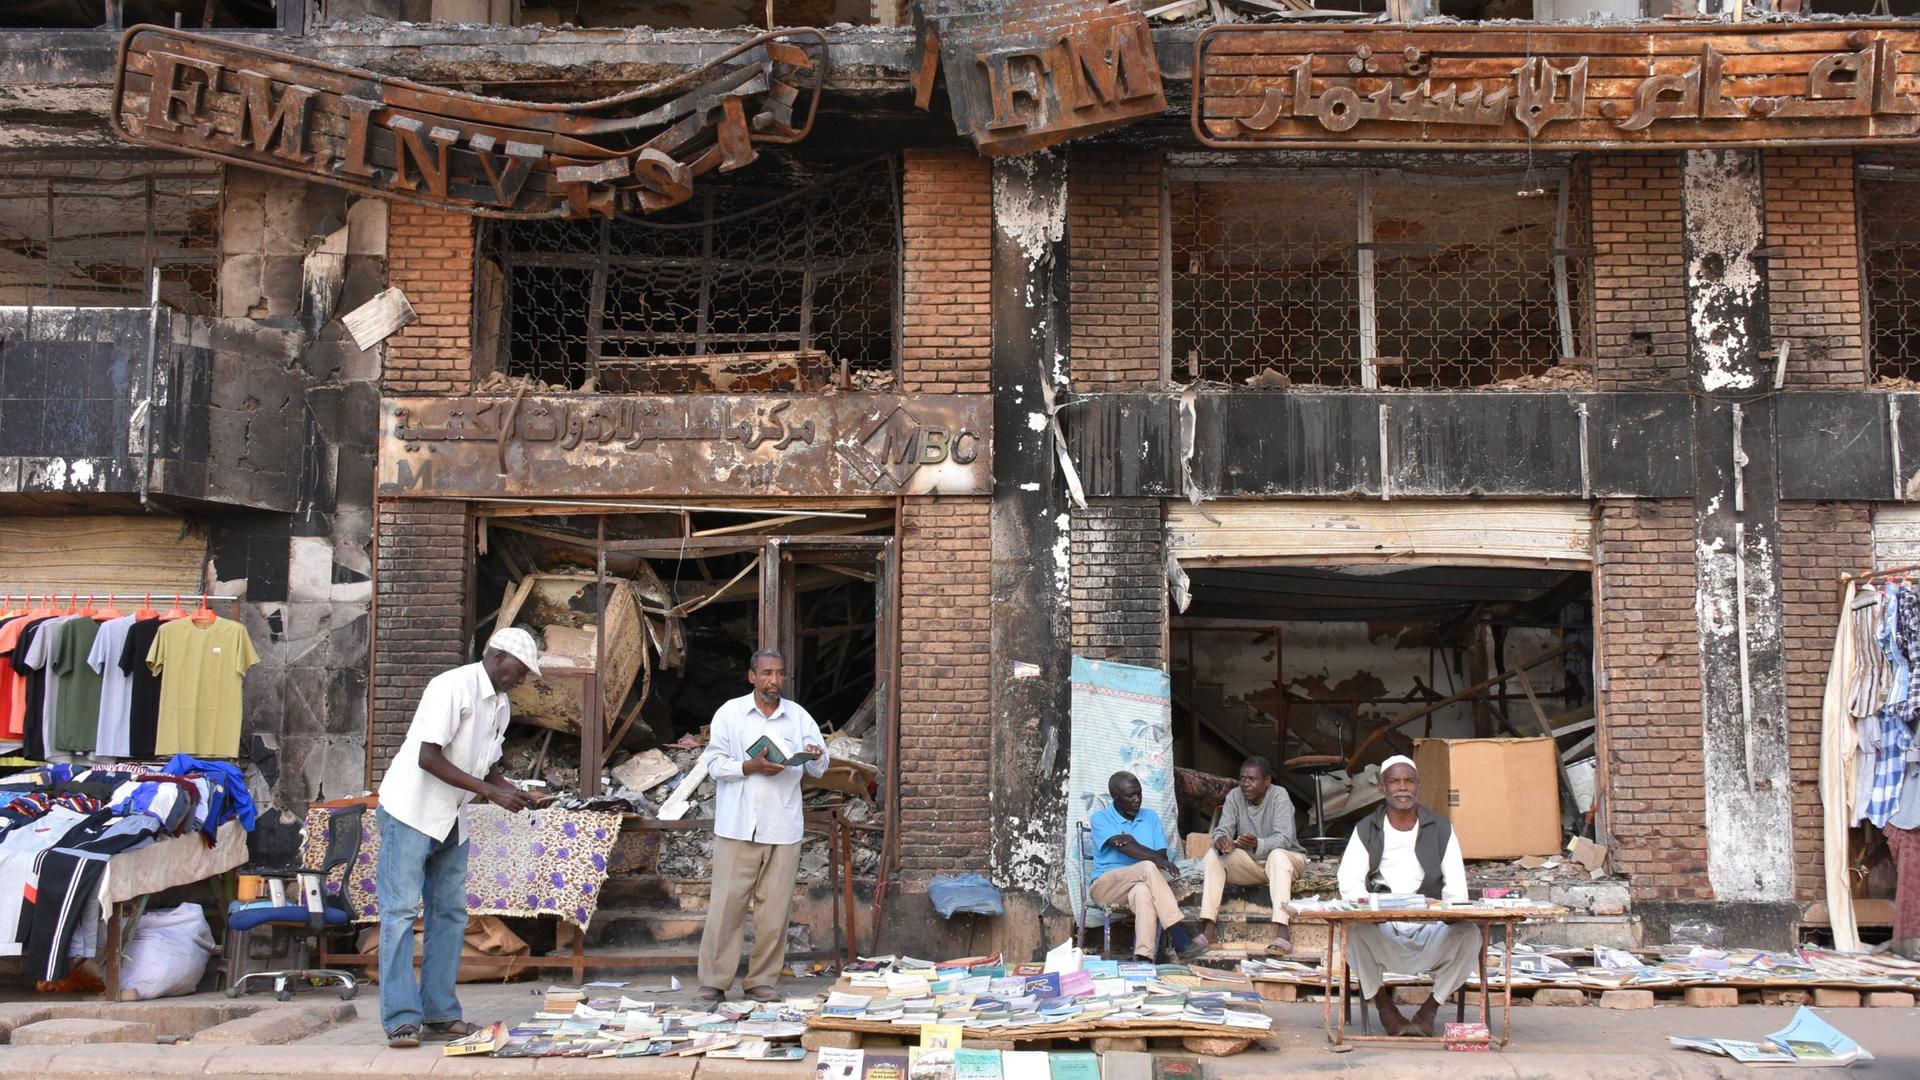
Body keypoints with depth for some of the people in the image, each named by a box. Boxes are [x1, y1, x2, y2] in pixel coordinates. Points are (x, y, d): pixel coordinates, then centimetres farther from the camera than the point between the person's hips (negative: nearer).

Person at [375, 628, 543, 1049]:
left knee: (451, 912, 7)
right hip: (410, 812, -9)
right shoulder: (453, 687, -17)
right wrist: (491, 792, -23)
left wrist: (511, 791, 0)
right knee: (401, 911, -7)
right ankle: (401, 1019, -6)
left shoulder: (500, 705, 11)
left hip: (452, 821, 9)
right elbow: (428, 758, -23)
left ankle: (440, 1014, 12)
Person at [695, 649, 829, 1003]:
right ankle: (714, 981, 5)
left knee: (775, 907, 4)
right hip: (737, 825, -2)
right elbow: (713, 763, -1)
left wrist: (816, 758, -12)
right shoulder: (730, 712, 3)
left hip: (783, 827, 2)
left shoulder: (799, 717, 9)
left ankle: (762, 980, 14)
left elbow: (818, 769, 11)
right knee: (727, 903, -3)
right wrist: (751, 767, -15)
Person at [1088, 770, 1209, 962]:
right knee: (1149, 868, -34)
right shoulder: (1101, 818, 2)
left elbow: (1162, 856, 3)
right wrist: (1155, 858, -27)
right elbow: (1125, 849, -15)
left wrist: (1134, 843, -13)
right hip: (1105, 886, -3)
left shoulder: (1150, 817, 14)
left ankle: (1144, 958, -55)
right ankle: (1181, 940, -41)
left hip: (1140, 883, 3)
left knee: (1144, 891, -38)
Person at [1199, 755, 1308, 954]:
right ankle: (1207, 928, -28)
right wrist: (1221, 840, -38)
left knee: (1277, 855, -38)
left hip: (1285, 859, -4)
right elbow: (1222, 831, -12)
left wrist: (1258, 844, -47)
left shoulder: (1279, 796, -18)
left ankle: (1282, 933, -47)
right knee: (1213, 855, -19)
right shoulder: (1234, 797, -5)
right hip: (1249, 864, 4)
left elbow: (1284, 839, -27)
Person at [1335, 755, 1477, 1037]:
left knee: (1468, 935, -30)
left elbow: (1456, 886, 6)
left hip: (1430, 931, 1)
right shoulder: (1366, 831, 9)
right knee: (1354, 931, -33)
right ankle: (1384, 1004, -5)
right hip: (1381, 933, -1)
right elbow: (1349, 881, -1)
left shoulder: (1440, 829, 12)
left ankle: (1429, 1009, -5)